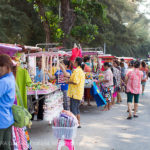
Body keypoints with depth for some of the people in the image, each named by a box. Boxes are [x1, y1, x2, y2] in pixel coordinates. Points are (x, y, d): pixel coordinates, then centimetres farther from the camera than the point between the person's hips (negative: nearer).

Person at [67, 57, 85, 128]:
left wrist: (68, 82, -8)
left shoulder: (76, 70, -16)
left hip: (75, 93, -10)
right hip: (80, 93, 10)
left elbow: (75, 82, -24)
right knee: (77, 108, 16)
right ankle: (78, 123, 20)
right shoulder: (81, 71, 15)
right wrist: (70, 80, 18)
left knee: (73, 109, -4)